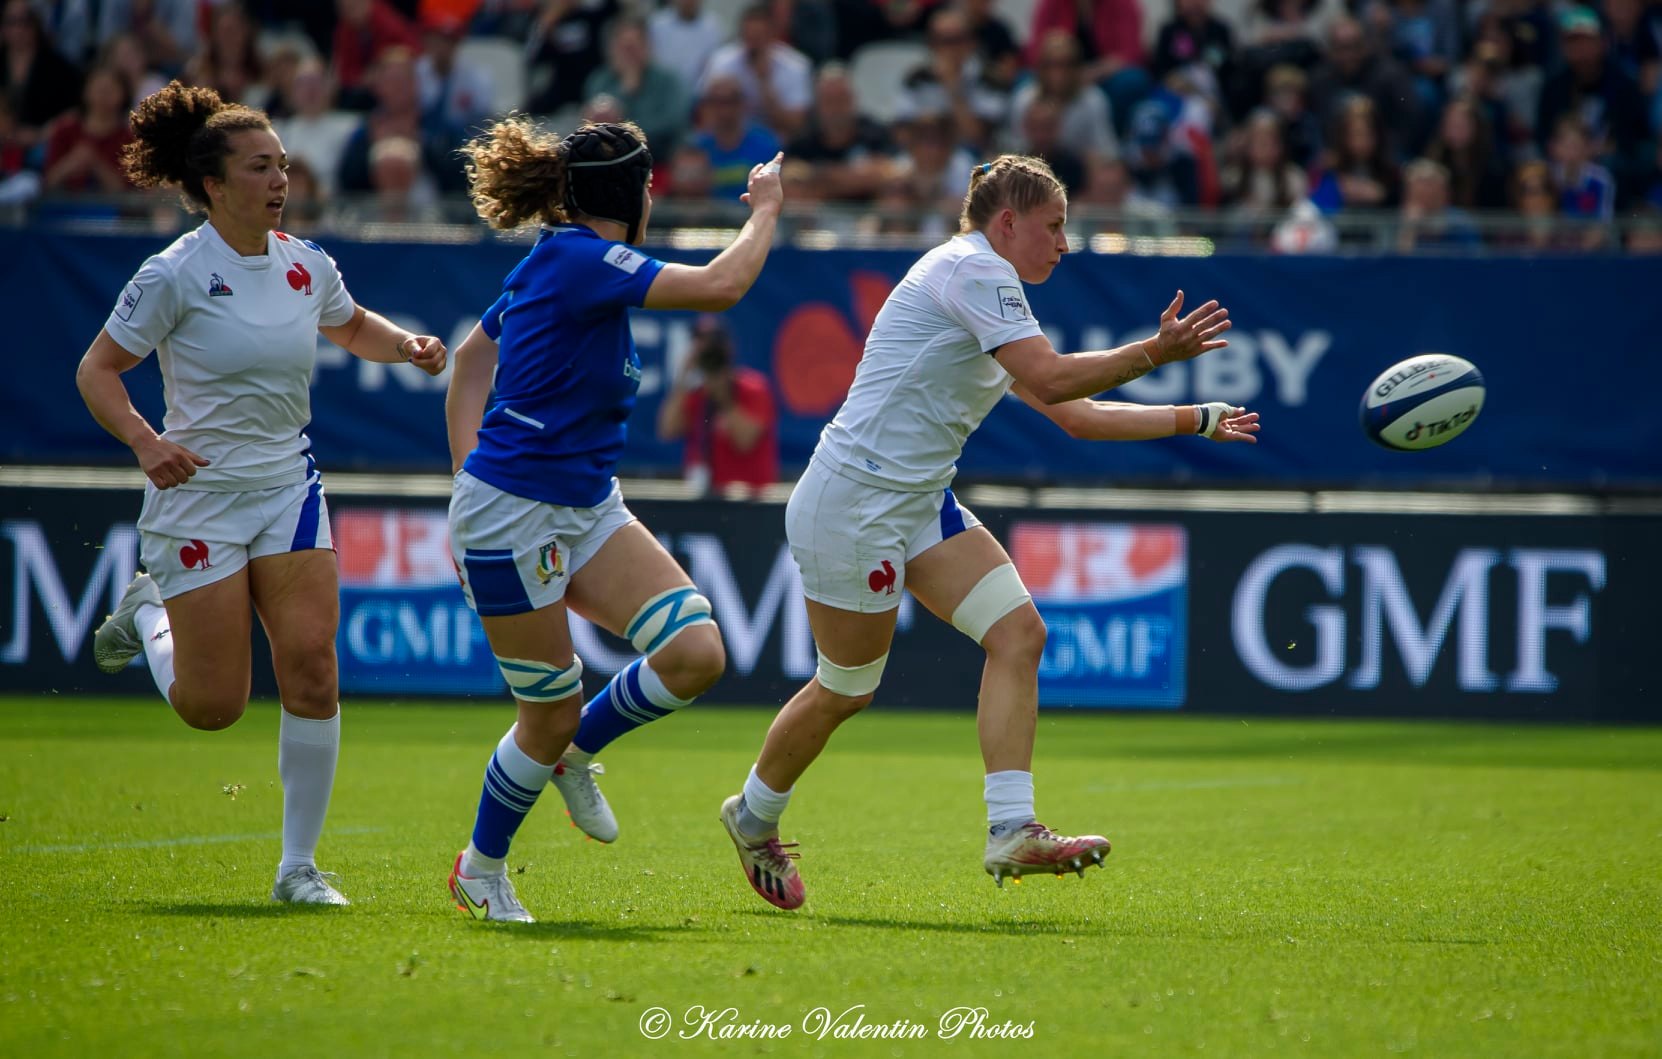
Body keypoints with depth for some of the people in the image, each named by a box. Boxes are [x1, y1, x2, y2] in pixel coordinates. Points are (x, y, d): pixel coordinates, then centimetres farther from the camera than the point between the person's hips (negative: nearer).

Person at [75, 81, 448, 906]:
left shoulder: (305, 266, 3)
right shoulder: (175, 275, -13)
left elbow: (352, 327, 23)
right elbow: (97, 370, -8)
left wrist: (406, 345, 2)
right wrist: (146, 442, -25)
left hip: (288, 489, 4)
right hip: (199, 492, -4)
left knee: (311, 668, -11)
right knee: (213, 708, -3)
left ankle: (299, 868, 1)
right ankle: (148, 616, 32)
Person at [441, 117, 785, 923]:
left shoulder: (555, 264, 11)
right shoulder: (578, 260, -18)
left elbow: (471, 358, 23)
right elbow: (721, 285, -25)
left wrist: (469, 475, 20)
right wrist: (766, 210, -8)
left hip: (587, 508, 9)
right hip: (512, 515, -9)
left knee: (696, 653, -8)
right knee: (551, 716, 0)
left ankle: (576, 750, 19)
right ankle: (479, 870, 24)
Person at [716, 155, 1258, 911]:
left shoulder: (986, 285, 17)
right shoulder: (973, 269, -14)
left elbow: (1077, 415, 21)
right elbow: (1051, 379, -24)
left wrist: (1196, 419, 20)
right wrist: (1154, 352, -18)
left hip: (920, 502, 10)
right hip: (853, 501, -10)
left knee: (1017, 631, -7)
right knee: (846, 689, 3)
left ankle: (1011, 833, -12)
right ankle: (753, 817, 28)